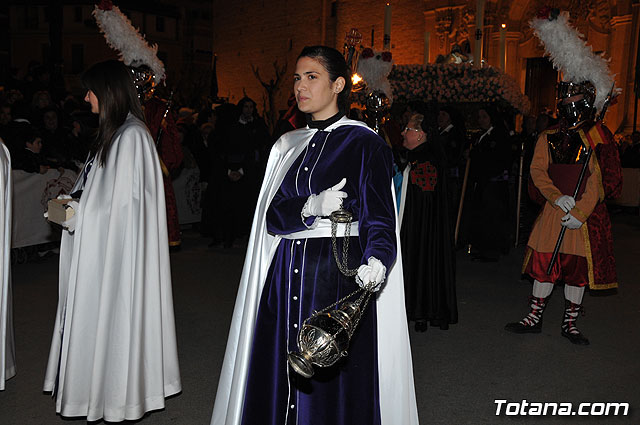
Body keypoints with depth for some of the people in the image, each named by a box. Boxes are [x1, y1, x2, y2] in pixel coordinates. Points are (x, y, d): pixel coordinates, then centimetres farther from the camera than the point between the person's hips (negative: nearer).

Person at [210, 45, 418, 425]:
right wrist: (311, 207, -16)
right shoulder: (288, 145, 13)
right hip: (286, 272, 5)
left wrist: (376, 260, -34)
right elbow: (272, 216, 5)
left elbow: (378, 214, -14)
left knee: (333, 381, 0)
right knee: (278, 376, 8)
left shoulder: (365, 143, -3)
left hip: (340, 270, -5)